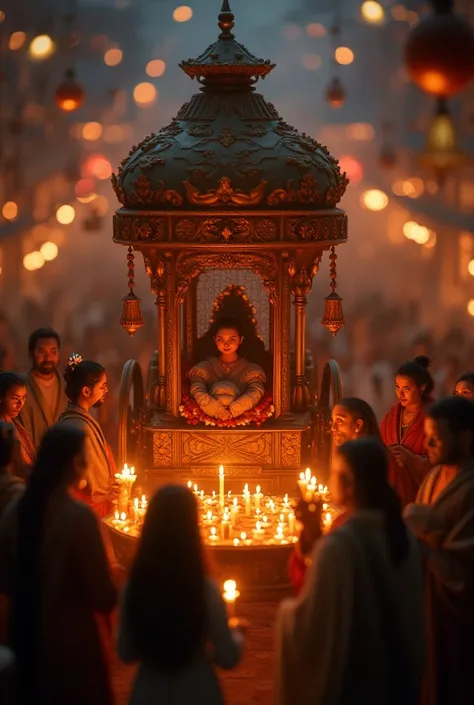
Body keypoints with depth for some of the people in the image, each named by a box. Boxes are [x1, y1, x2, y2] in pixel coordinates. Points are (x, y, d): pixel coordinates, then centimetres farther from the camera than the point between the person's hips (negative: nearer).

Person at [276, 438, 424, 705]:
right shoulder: (404, 537, -3)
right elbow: (412, 613, 8)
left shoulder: (338, 545, -23)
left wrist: (288, 609, 1)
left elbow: (308, 624, -17)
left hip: (347, 679, -6)